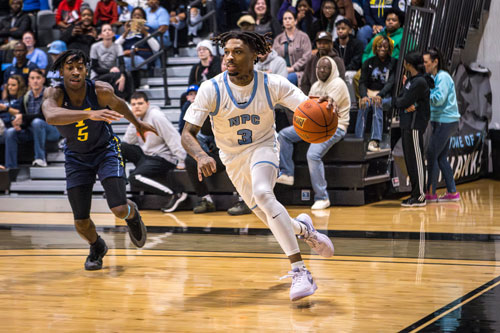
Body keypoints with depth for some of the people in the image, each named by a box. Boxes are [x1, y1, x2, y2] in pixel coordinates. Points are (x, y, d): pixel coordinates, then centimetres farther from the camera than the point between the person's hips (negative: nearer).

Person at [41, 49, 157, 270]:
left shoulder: (101, 90, -23)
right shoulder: (54, 94, -26)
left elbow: (117, 104, 3)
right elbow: (51, 116, -51)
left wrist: (137, 124, 19)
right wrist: (90, 114, -64)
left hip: (106, 151, -1)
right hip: (76, 157, 1)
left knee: (120, 210, -16)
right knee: (81, 222, -2)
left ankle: (132, 215, 24)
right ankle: (97, 248, 34)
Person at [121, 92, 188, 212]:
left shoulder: (156, 116, -13)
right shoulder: (137, 120, 10)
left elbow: (174, 139, -17)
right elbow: (128, 142, 3)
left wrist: (180, 162, -19)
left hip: (163, 158, -8)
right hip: (146, 155, 8)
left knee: (134, 178, -27)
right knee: (120, 147, -6)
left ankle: (176, 193, -21)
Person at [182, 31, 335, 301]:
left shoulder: (272, 85, -19)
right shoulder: (211, 89, -20)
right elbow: (188, 133, -23)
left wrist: (323, 106, -47)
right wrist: (201, 156, -44)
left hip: (263, 148, -3)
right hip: (233, 159, 3)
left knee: (262, 193, -35)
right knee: (272, 221, 9)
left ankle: (300, 271, -35)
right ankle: (302, 228, 48)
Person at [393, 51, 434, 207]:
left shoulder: (420, 82, -14)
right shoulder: (410, 80, 17)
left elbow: (404, 101, -16)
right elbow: (399, 100, 15)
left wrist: (396, 101, 3)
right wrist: (404, 104, -6)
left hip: (415, 125, -10)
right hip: (407, 124, 10)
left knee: (416, 160, -7)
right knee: (409, 160, 12)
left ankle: (420, 197, -4)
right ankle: (415, 194, 19)